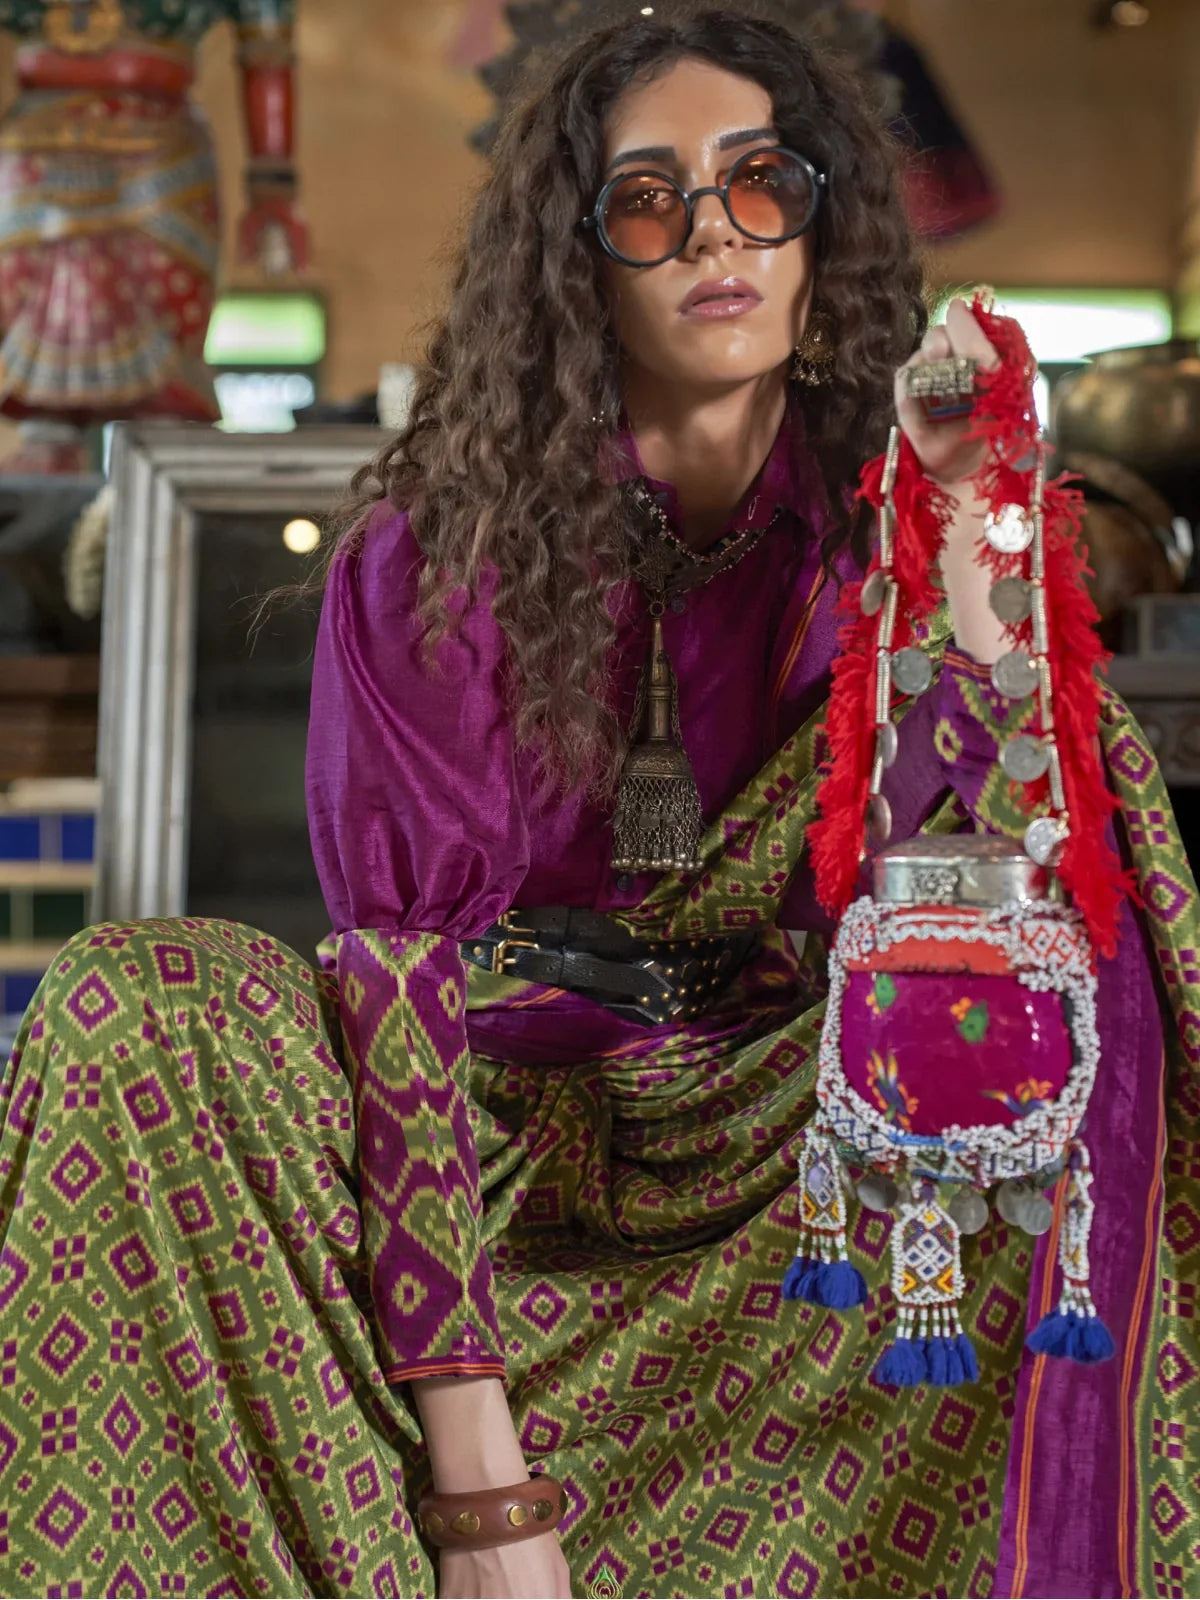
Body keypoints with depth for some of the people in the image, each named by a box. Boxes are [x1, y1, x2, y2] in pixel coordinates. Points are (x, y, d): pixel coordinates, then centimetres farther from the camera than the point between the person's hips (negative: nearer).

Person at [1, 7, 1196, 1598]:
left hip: (790, 1182, 2)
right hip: (500, 1152, -2)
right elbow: (406, 974, -19)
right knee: (135, 1000, -27)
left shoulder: (874, 528, -2)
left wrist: (958, 535, -24)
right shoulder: (439, 555, -10)